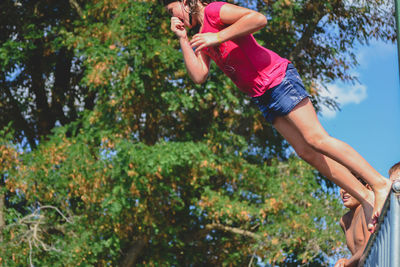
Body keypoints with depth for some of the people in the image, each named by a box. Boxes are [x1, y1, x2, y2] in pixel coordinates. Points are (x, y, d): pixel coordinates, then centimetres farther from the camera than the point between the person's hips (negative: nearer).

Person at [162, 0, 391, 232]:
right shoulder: (202, 39, 21)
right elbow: (199, 76, 6)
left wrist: (218, 37, -20)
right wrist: (182, 38, 7)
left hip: (276, 78, -9)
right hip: (263, 97, 9)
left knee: (315, 139, -16)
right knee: (306, 151, 0)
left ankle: (380, 183, -14)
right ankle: (366, 197, 0)